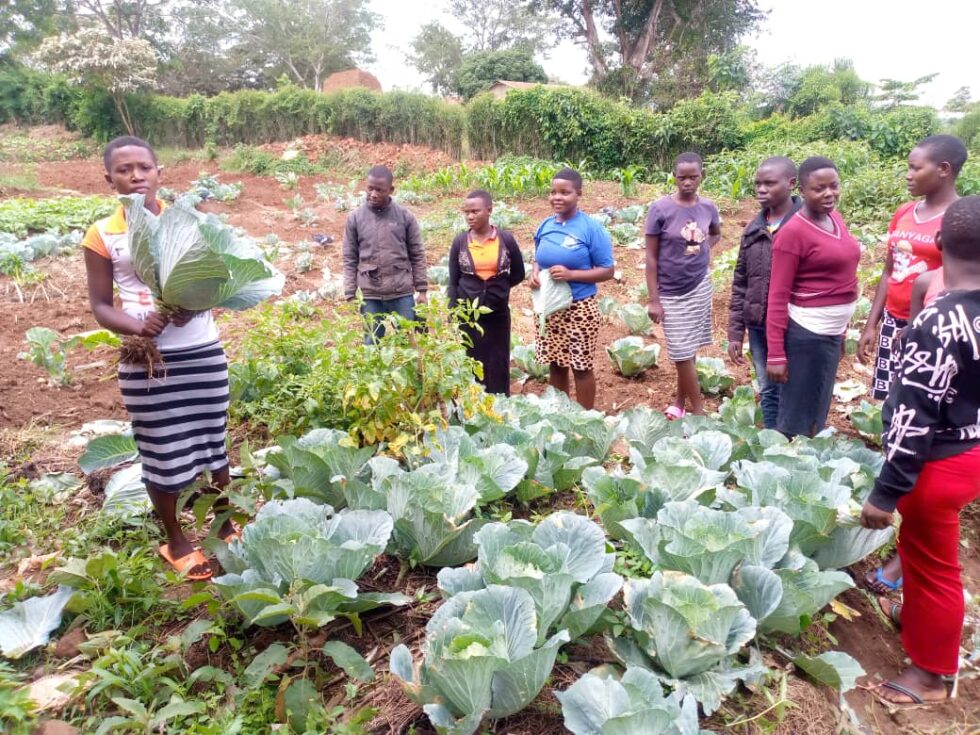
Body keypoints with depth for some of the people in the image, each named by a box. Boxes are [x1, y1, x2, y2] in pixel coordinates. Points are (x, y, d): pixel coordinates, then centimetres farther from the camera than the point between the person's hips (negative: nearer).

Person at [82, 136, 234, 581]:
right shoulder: (101, 236, -1)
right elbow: (100, 305, 0)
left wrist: (194, 305, -16)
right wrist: (136, 327, -20)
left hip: (203, 352, 1)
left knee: (212, 440, 12)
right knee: (161, 452, 7)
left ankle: (225, 526, 32)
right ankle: (175, 542, 27)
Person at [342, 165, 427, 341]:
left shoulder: (405, 216, 0)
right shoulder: (354, 218, 2)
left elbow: (417, 255, 3)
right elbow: (350, 260, 3)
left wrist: (421, 290, 1)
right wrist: (350, 295, 0)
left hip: (402, 294, -1)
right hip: (370, 296, 1)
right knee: (371, 344, 9)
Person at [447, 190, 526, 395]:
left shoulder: (506, 239, -5)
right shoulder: (460, 242, -3)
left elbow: (518, 274, 6)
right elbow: (453, 282, 1)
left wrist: (498, 287, -3)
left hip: (498, 314, 0)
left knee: (498, 366, 8)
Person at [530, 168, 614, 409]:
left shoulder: (591, 228, -11)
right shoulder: (545, 226, 5)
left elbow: (607, 271, -10)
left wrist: (571, 274, -23)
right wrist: (535, 272, -6)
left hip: (580, 309, -5)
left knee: (582, 366, 5)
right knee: (556, 364, 14)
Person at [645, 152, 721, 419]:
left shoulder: (708, 207, 0)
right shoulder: (660, 209, -13)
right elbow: (651, 257, -9)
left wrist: (704, 249, 0)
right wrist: (653, 299, -11)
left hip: (700, 287, 4)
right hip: (671, 293, -3)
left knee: (688, 351, 11)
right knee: (682, 354, 1)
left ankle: (680, 401, 29)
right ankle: (699, 412, 12)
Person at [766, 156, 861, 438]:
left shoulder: (835, 218, 7)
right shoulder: (793, 231, -16)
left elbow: (839, 271, 15)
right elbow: (778, 297, -16)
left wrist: (841, 329, 15)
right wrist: (775, 353, -18)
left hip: (833, 330, 8)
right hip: (807, 332, -8)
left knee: (819, 410, 20)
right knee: (798, 415, 3)